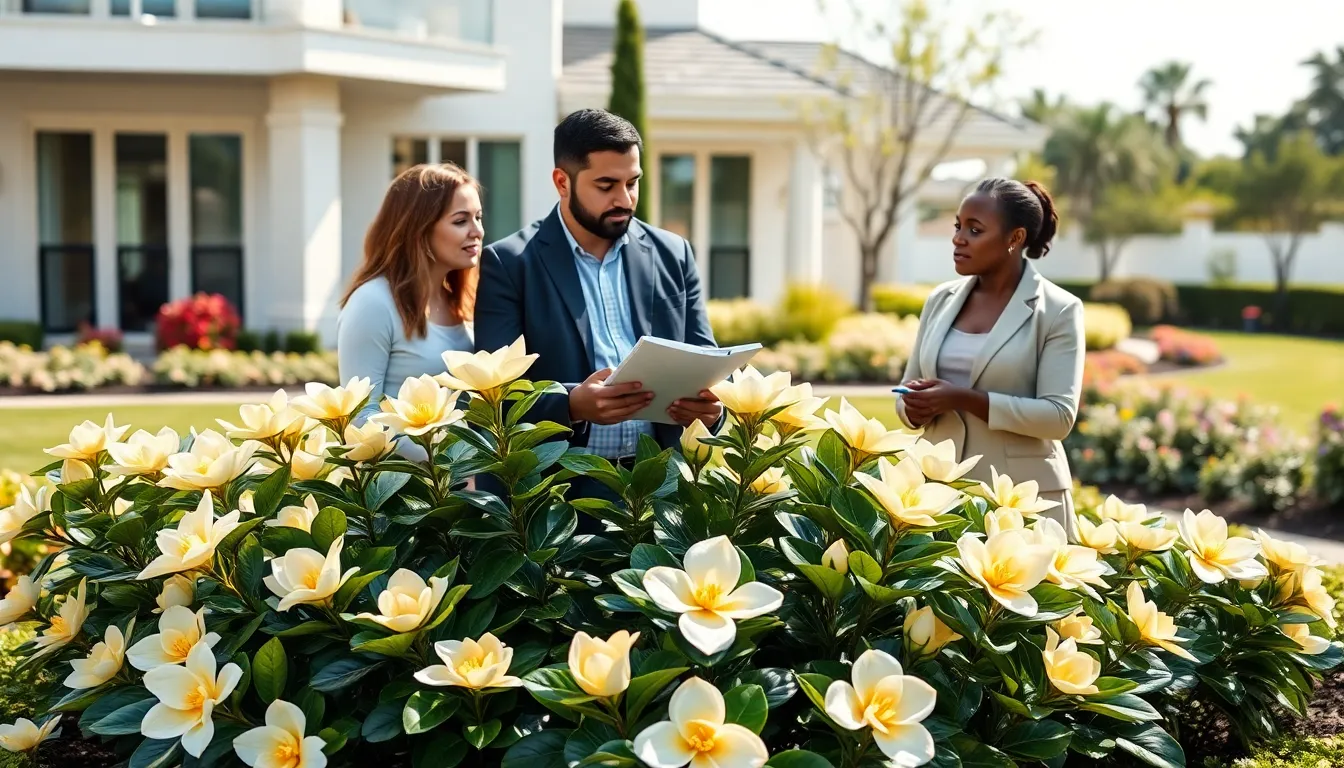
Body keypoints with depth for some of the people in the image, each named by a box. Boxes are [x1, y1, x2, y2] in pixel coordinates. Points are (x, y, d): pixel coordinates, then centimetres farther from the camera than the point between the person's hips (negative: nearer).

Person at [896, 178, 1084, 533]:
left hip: (1024, 496, -4)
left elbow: (1059, 415, -14)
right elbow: (909, 391, 14)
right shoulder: (941, 299, 9)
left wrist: (965, 399, -21)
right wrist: (915, 408, -9)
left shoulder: (1058, 310, -5)